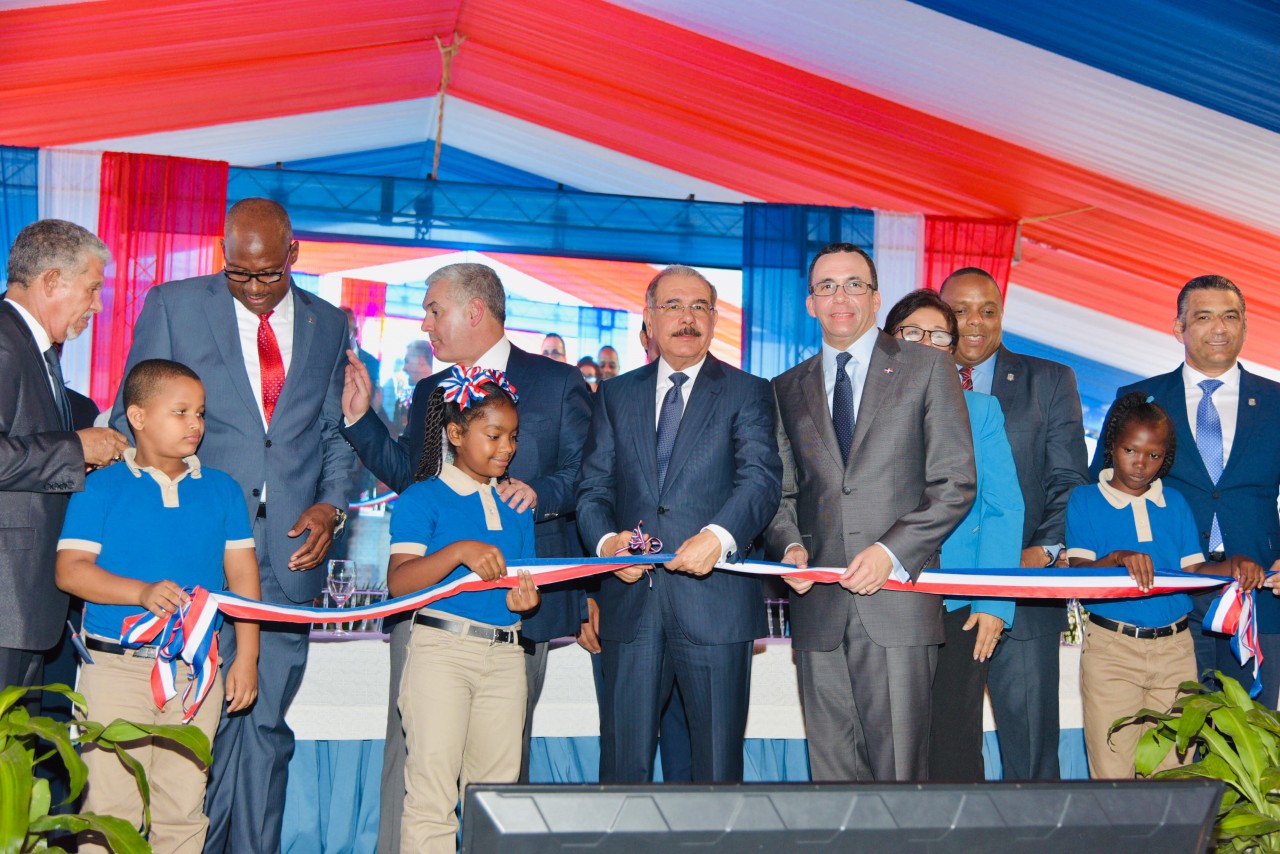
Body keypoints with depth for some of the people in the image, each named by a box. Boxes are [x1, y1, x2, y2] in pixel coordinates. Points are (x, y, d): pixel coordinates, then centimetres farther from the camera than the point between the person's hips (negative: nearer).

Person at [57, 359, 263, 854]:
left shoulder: (221, 490, 9)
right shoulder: (101, 488, 0)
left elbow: (242, 575, 9)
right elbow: (70, 570, -8)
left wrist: (246, 655, 2)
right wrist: (142, 592, -22)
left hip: (196, 669, 3)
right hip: (116, 668, -3)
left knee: (183, 810, 8)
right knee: (112, 807, 0)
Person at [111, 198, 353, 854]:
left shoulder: (328, 325, 12)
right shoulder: (174, 305, 4)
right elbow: (134, 420, 5)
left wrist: (330, 505, -1)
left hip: (289, 553, 2)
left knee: (265, 723, 6)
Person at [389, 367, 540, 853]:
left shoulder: (516, 507, 16)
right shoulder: (423, 498, -1)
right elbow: (398, 582, -12)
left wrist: (521, 599, -2)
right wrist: (459, 552, -24)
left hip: (505, 655, 5)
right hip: (441, 649, -5)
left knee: (496, 790, 7)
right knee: (432, 790, -7)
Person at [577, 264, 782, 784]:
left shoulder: (747, 394, 6)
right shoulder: (615, 395, 15)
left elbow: (761, 478, -8)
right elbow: (593, 486, 10)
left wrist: (719, 535, -27)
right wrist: (606, 540, -12)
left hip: (715, 603, -2)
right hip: (631, 603, 2)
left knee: (718, 768, 4)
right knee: (622, 765, 7)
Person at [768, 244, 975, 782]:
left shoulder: (926, 368, 6)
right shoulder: (788, 390, 17)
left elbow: (955, 483, 0)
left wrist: (892, 552, -11)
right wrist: (790, 544, -3)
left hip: (897, 600, -3)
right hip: (818, 610, 3)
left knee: (899, 769, -4)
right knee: (832, 770, 6)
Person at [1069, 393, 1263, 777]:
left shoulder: (1175, 503, 15)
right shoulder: (1085, 500, 4)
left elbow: (1192, 570, 10)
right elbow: (1078, 572, -7)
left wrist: (1230, 567, -10)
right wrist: (1118, 558, -26)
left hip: (1174, 647, 3)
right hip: (1111, 648, -3)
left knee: (1174, 767, 4)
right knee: (1112, 772, -4)